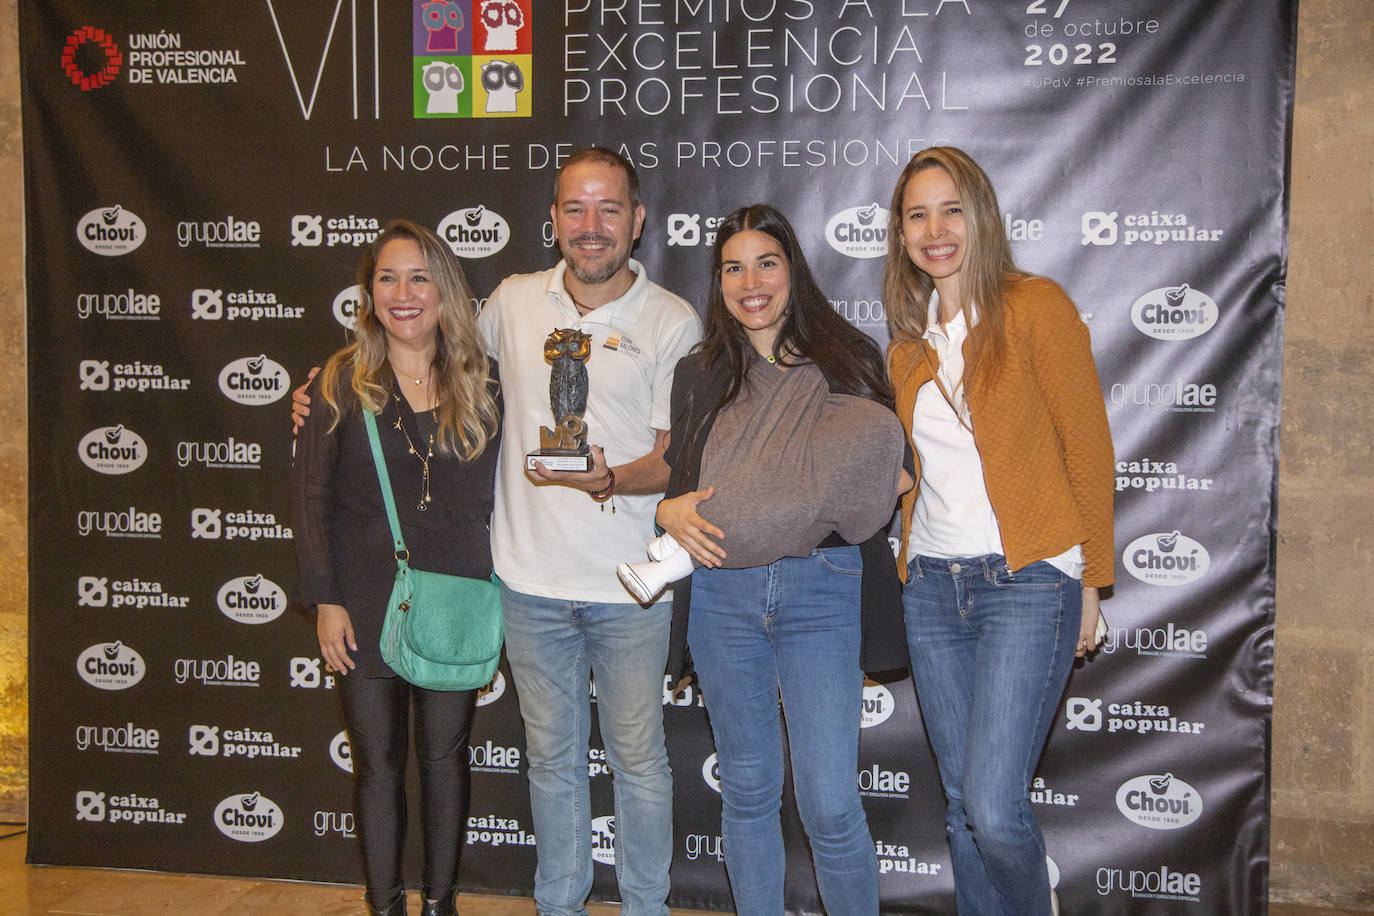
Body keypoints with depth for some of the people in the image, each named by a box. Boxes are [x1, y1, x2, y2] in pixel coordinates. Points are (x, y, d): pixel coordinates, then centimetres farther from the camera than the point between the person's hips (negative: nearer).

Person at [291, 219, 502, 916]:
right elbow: (311, 499, -1)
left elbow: (494, 496, 7)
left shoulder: (480, 385, 3)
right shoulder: (340, 383, -2)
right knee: (377, 764, 9)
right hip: (366, 606, -1)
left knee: (444, 757, 11)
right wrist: (324, 599, -7)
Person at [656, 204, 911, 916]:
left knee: (830, 804, -4)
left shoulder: (849, 362, 4)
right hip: (721, 592, 2)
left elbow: (885, 472, 10)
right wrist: (670, 511, -8)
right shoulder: (699, 376, 9)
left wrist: (901, 480, -13)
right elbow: (675, 481, 14)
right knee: (748, 788, 13)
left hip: (820, 589, -2)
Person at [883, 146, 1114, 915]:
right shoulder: (909, 342, 12)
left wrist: (1088, 583, -3)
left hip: (1025, 581, -6)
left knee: (994, 806, -10)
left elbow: (1088, 448, -4)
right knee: (962, 803, 11)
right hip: (932, 586, 6)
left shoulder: (1035, 306, -5)